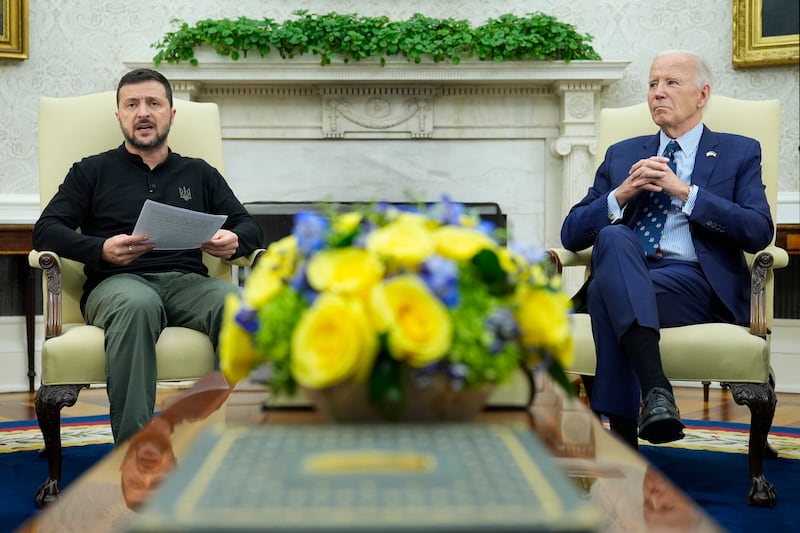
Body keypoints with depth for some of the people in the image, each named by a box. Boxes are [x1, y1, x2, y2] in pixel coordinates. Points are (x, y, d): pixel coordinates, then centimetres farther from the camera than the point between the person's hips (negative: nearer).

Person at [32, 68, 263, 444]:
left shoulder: (200, 174, 26)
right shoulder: (92, 172, 19)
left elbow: (249, 226, 20)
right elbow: (46, 230, 7)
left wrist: (235, 241, -7)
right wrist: (102, 250, -13)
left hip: (187, 281, 2)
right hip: (117, 282, -2)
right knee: (137, 304, -41)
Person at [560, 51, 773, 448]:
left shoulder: (739, 153, 17)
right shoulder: (621, 155, 25)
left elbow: (759, 231, -1)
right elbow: (572, 234, 16)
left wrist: (685, 192, -9)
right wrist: (620, 195, -2)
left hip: (697, 282, -3)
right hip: (625, 277, 3)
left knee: (609, 294, -34)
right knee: (614, 236, -35)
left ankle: (623, 440, -36)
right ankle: (655, 388, -48)